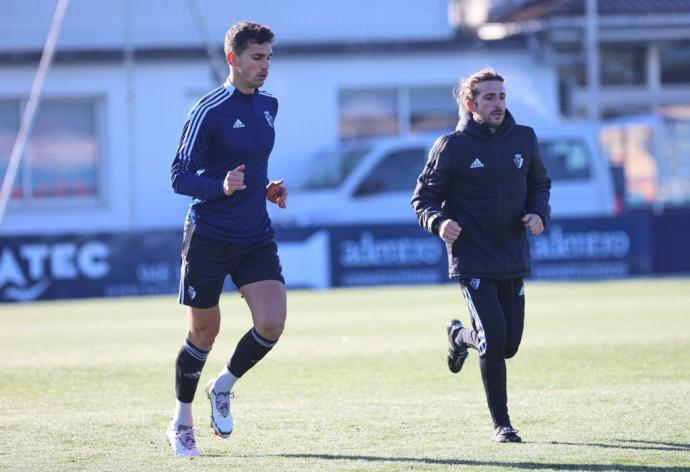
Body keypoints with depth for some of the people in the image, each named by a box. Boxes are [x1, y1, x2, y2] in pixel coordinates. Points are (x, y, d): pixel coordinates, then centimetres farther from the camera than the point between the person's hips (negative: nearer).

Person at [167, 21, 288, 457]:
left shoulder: (268, 106, 9)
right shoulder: (210, 110, -13)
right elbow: (180, 177, -13)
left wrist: (266, 189, 8)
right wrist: (221, 187, -30)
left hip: (257, 238, 5)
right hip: (209, 237, -5)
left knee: (271, 323, -12)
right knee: (204, 331, 5)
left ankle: (224, 386, 16)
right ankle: (182, 422, 25)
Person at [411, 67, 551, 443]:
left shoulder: (524, 139, 4)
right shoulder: (451, 146, -7)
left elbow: (540, 184, 18)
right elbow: (423, 198, -2)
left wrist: (538, 213, -2)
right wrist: (439, 222, -23)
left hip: (513, 259, 5)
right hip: (472, 260, -5)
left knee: (509, 345, 8)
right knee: (495, 336, -16)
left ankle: (460, 335, 43)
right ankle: (501, 424, -2)